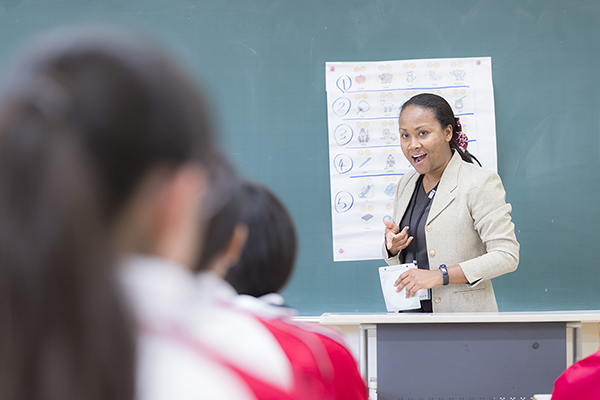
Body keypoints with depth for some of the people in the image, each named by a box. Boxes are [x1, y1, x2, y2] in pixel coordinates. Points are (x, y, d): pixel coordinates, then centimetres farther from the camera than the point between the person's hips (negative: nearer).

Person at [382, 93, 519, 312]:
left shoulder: (480, 183, -8)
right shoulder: (406, 185, 13)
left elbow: (507, 256, -14)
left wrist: (440, 275, -19)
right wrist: (393, 247, -2)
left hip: (464, 316, -7)